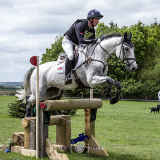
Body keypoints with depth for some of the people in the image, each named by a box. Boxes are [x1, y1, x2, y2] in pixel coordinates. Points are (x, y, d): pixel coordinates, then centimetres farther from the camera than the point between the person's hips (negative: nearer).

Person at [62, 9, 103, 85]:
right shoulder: (80, 25, -30)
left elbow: (91, 43, 6)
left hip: (77, 44, 9)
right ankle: (67, 76, -25)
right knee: (71, 55, -35)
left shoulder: (92, 30, -3)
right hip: (68, 42, -9)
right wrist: (95, 40, -44)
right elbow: (81, 40, -41)